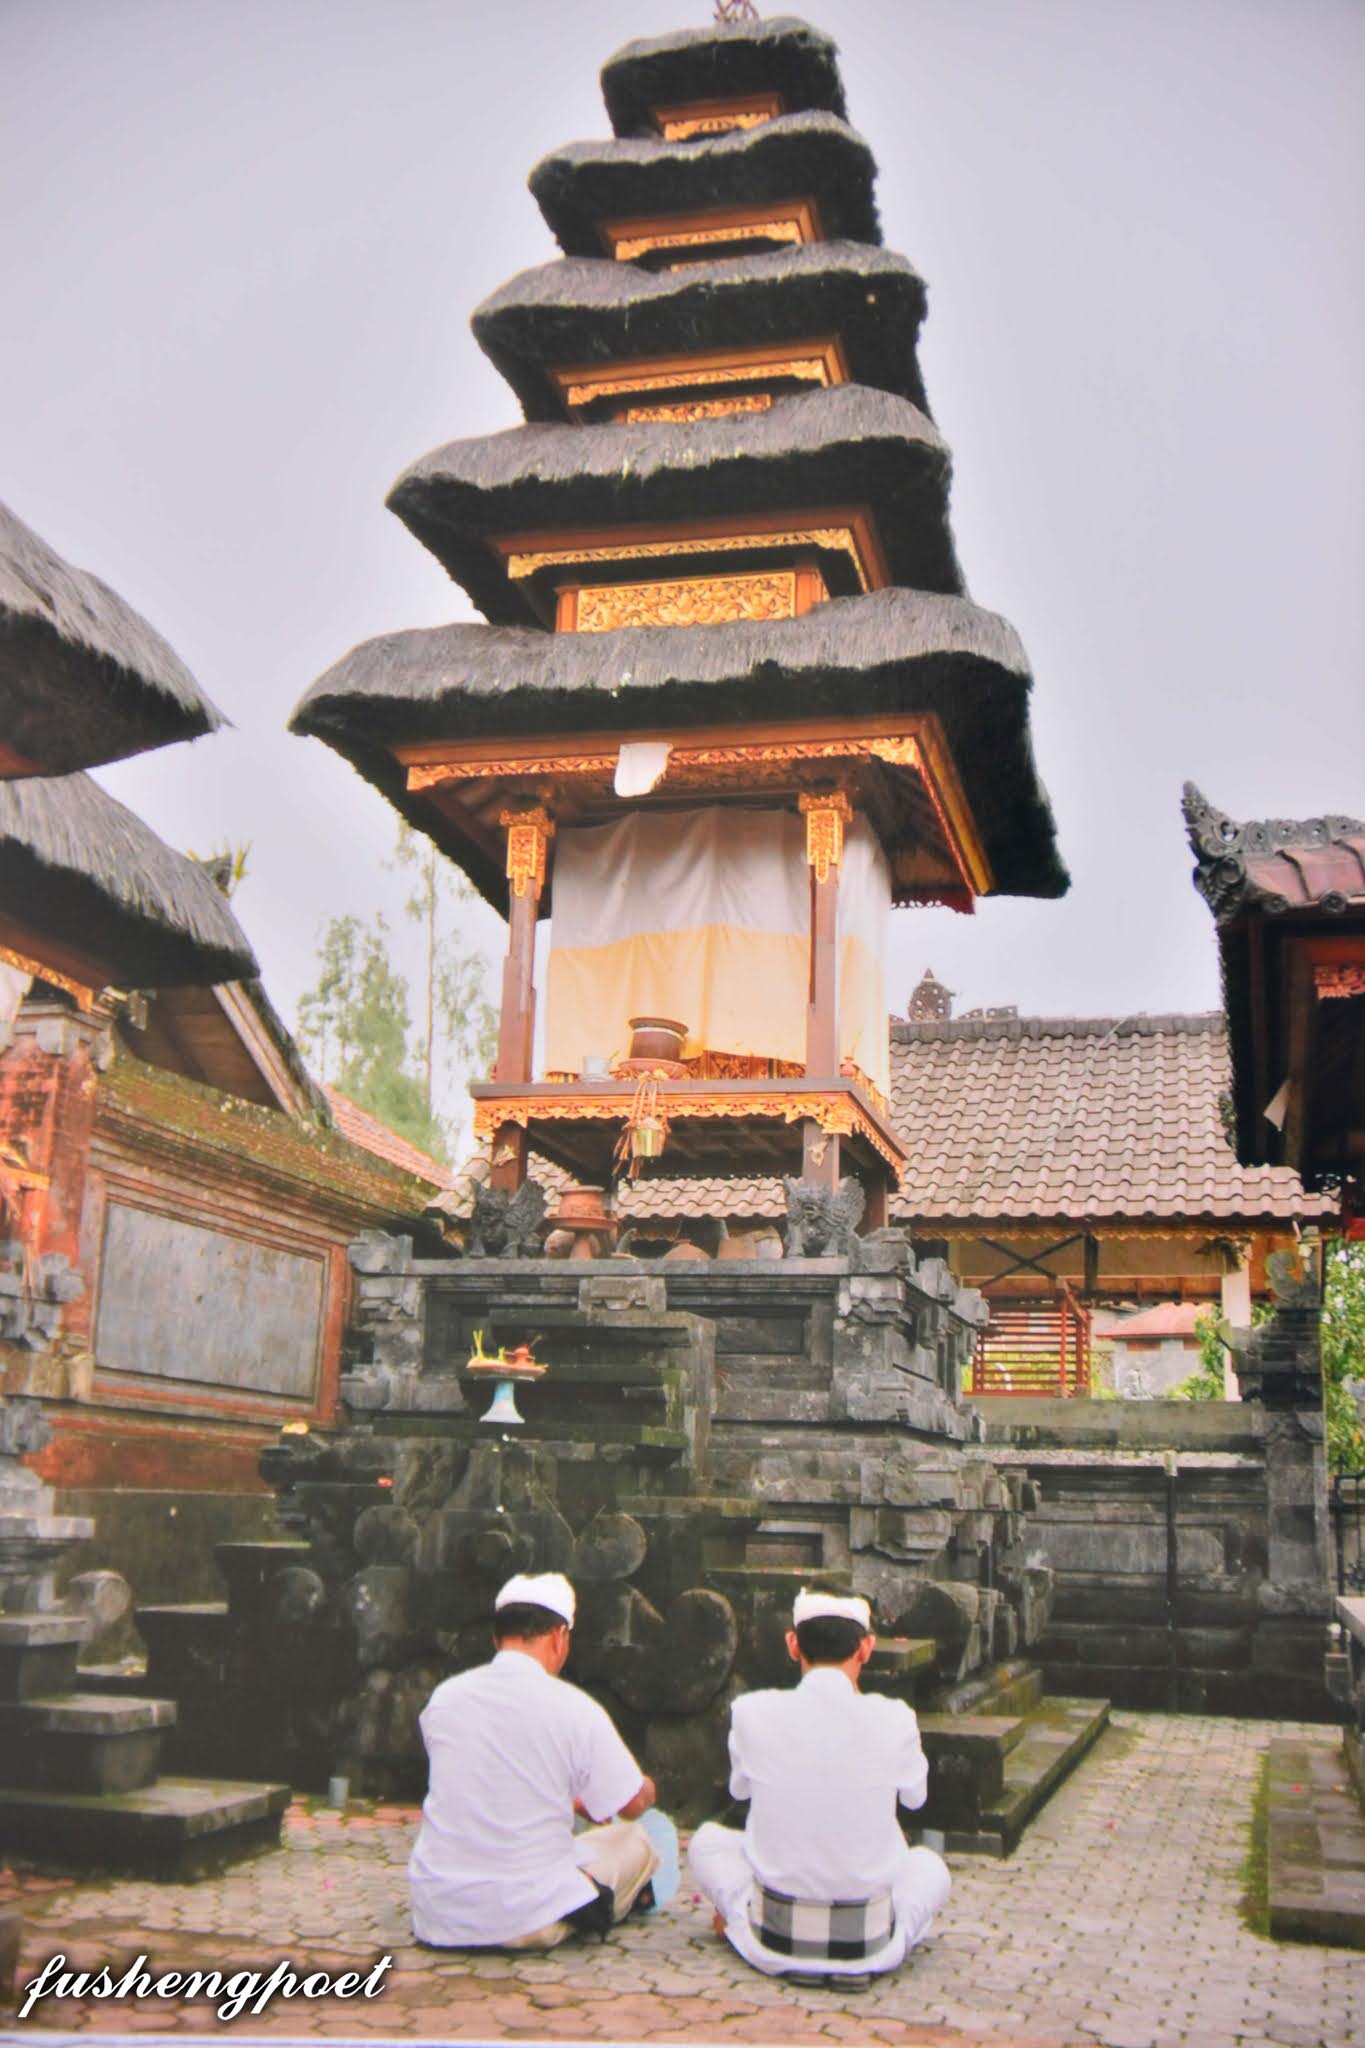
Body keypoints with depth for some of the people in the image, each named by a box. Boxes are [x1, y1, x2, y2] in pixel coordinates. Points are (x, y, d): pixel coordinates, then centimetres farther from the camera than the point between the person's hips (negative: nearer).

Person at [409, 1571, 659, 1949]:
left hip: (437, 1918, 3)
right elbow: (634, 1804, 2)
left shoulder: (443, 1698, 3)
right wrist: (646, 1788, 28)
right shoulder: (573, 1708, -10)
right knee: (635, 1841, 19)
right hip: (527, 1923, -3)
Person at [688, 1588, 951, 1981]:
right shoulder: (894, 1720, -14)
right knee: (929, 1864, 32)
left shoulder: (752, 1712, -12)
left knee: (707, 1839, 29)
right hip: (869, 1945, 0)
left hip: (774, 1938, 1)